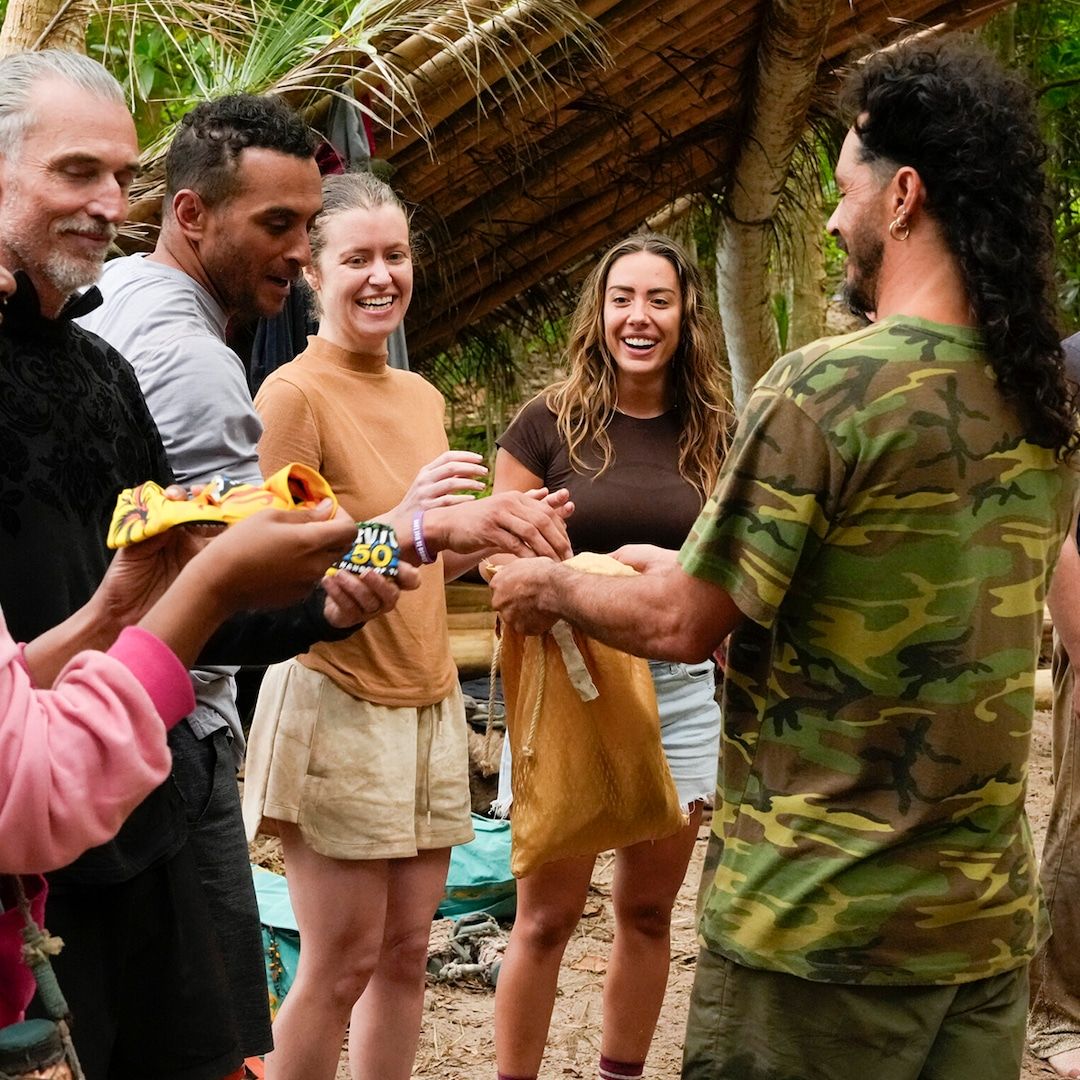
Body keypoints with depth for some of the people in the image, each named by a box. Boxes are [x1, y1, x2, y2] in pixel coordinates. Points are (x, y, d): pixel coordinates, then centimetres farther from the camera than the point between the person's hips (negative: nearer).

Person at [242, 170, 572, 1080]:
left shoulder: (421, 396, 13)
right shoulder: (294, 393, -10)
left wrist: (496, 531, 3)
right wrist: (418, 525, -29)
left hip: (430, 699, 7)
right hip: (336, 702, -7)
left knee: (406, 954, 10)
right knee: (340, 968, -1)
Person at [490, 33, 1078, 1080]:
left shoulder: (826, 386, -17)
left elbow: (684, 624, -11)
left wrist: (554, 586, 9)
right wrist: (689, 565, 24)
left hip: (822, 920, -6)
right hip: (989, 916, 7)